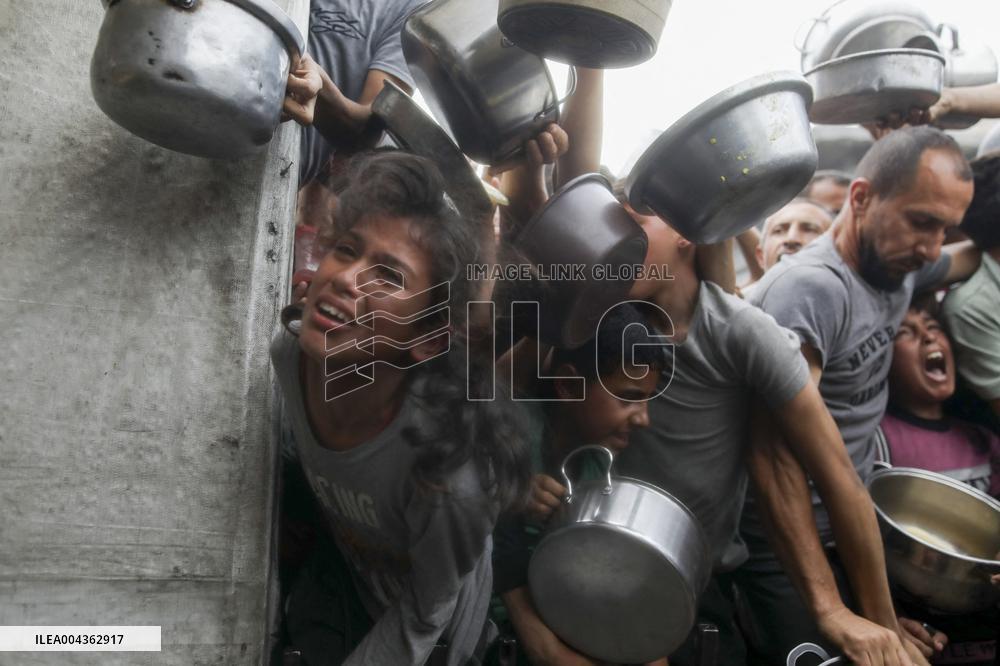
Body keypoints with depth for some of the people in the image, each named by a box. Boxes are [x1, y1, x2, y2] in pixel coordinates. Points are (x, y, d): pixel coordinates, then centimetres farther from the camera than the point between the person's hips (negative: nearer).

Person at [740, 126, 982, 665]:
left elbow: (973, 257, 26)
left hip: (853, 527, 9)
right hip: (790, 548, -8)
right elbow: (776, 456, -34)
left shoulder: (900, 265, 1)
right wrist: (827, 606, -36)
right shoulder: (810, 288, -26)